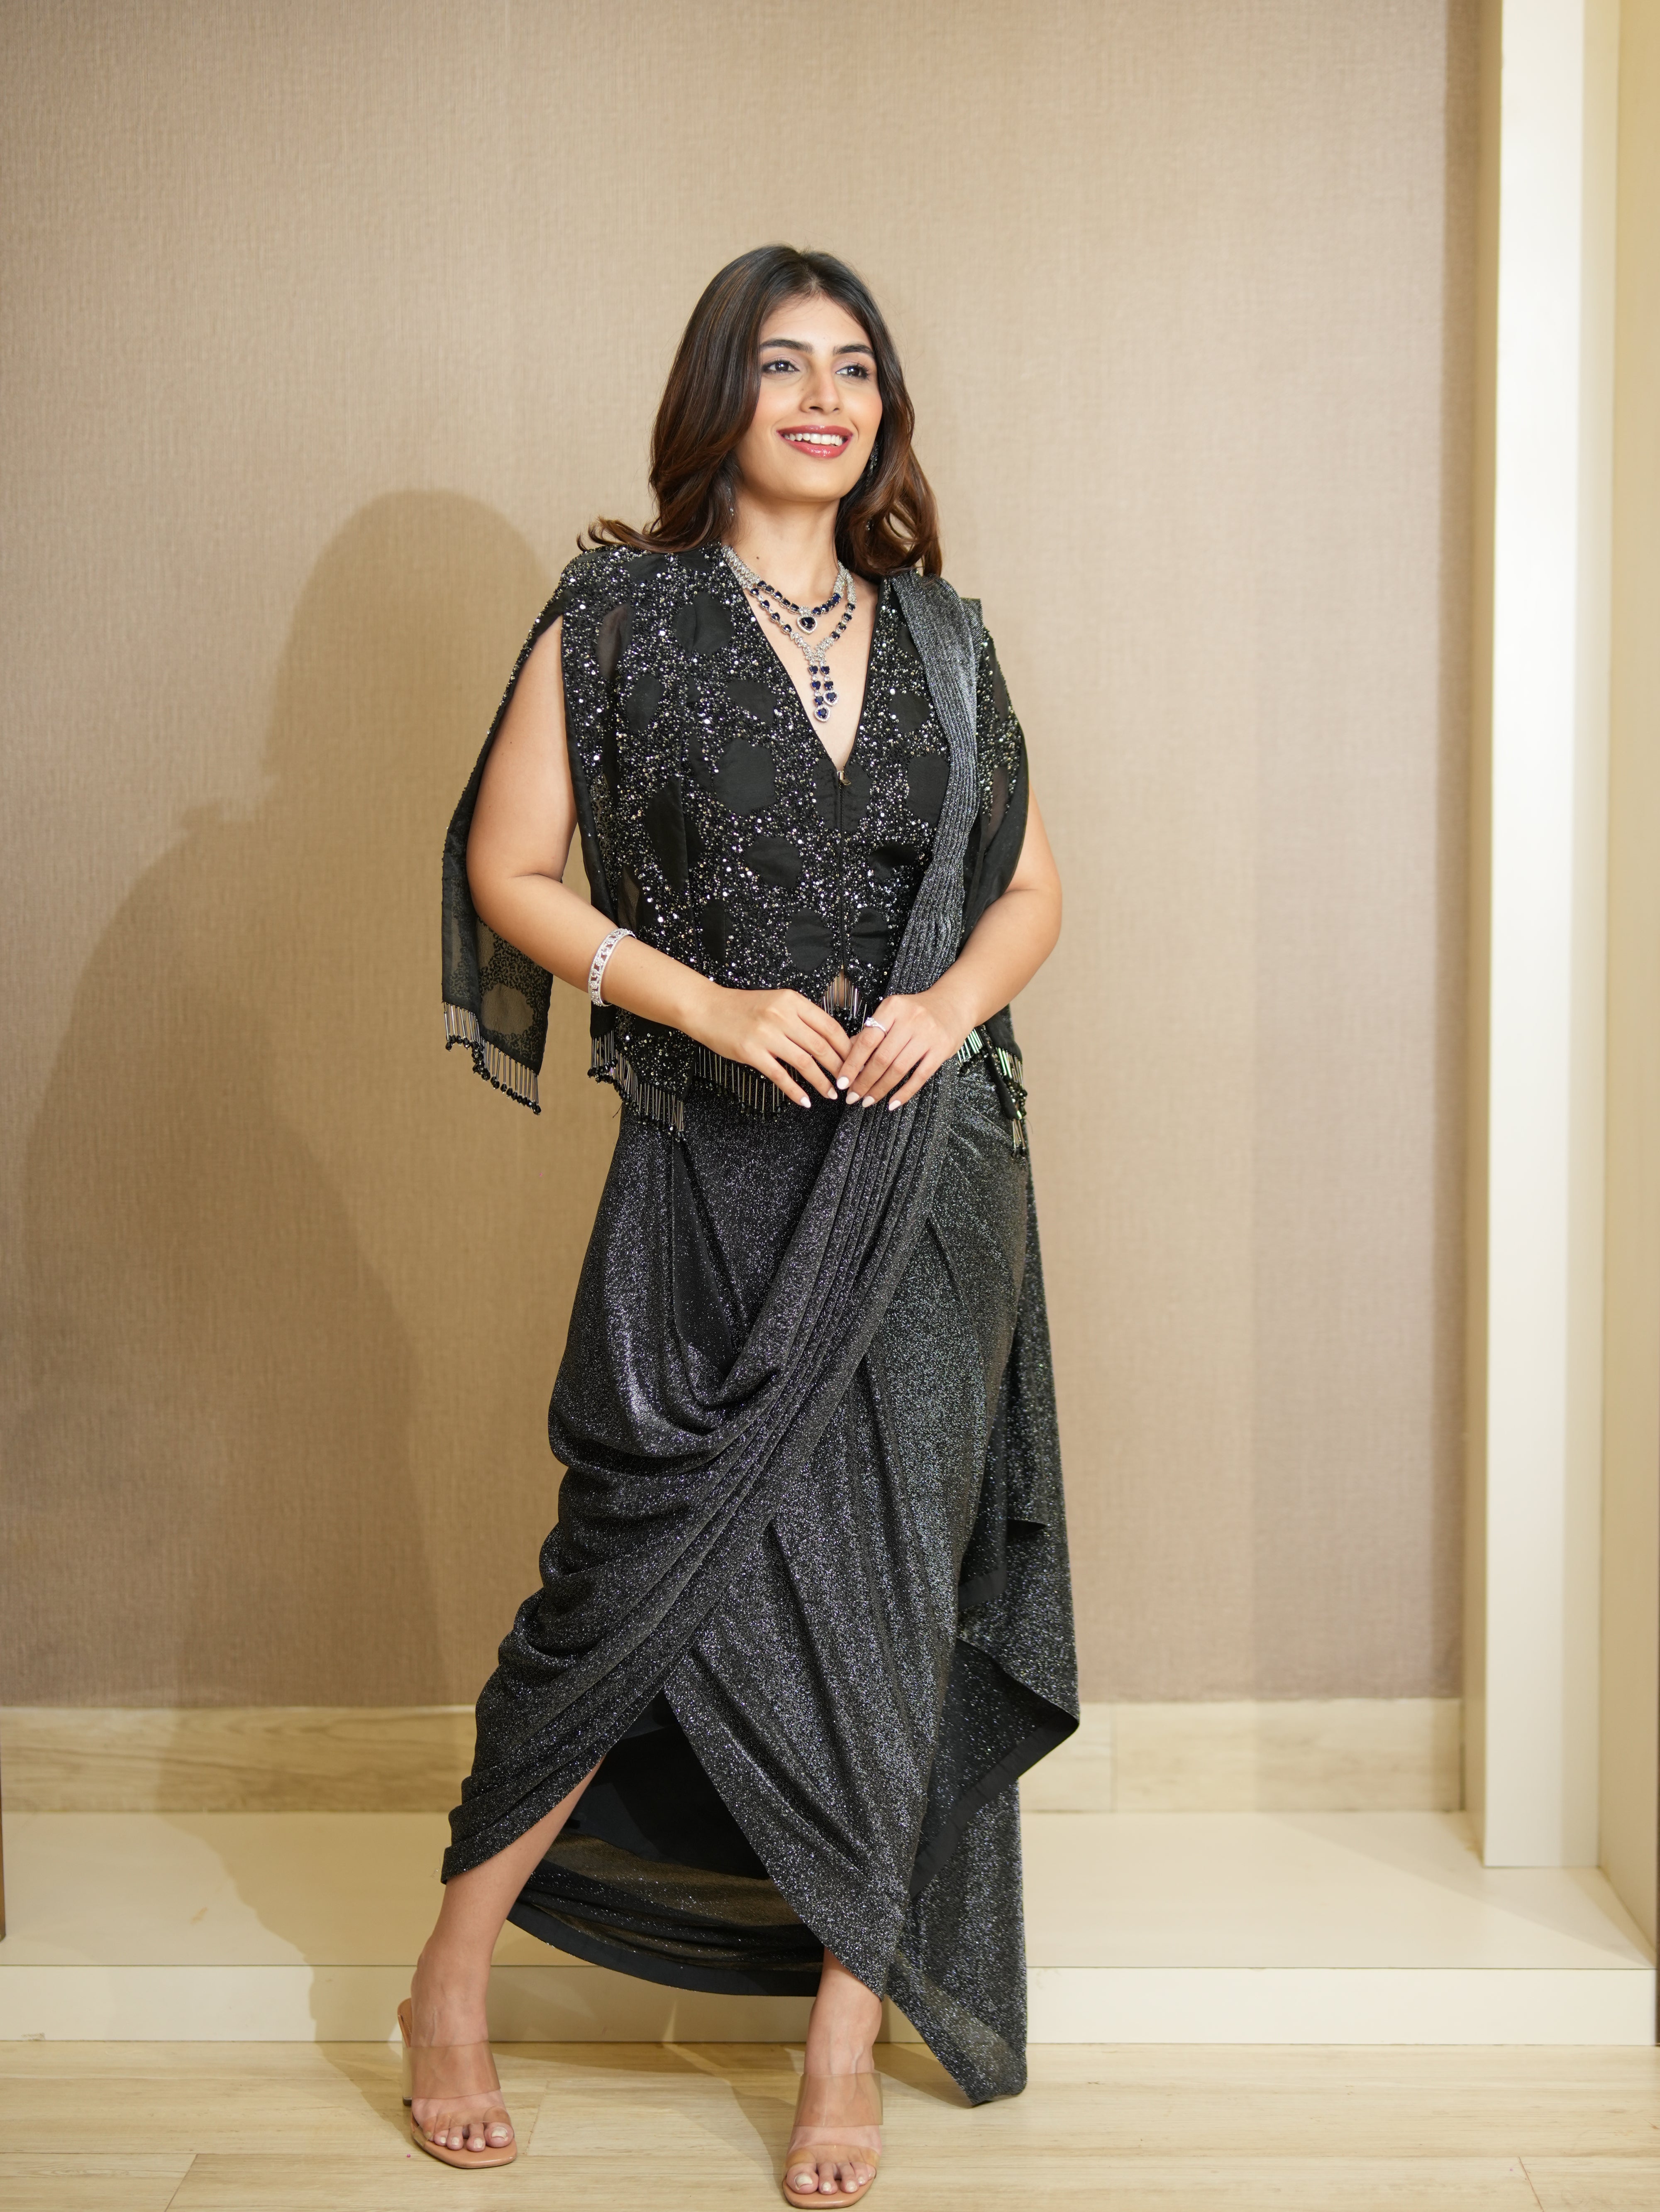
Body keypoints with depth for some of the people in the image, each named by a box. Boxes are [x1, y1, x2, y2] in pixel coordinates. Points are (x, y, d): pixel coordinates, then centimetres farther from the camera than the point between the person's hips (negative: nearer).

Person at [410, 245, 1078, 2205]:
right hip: (713, 1170, -3)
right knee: (649, 1569, -4)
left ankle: (846, 2050, 16)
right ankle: (450, 1985, 17)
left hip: (924, 1169, 3)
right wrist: (712, 1006, -13)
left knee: (887, 1593, 3)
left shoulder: (938, 635, 12)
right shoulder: (619, 614, 2)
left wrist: (955, 998, -7)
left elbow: (1031, 888, 15)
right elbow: (509, 869, -1)